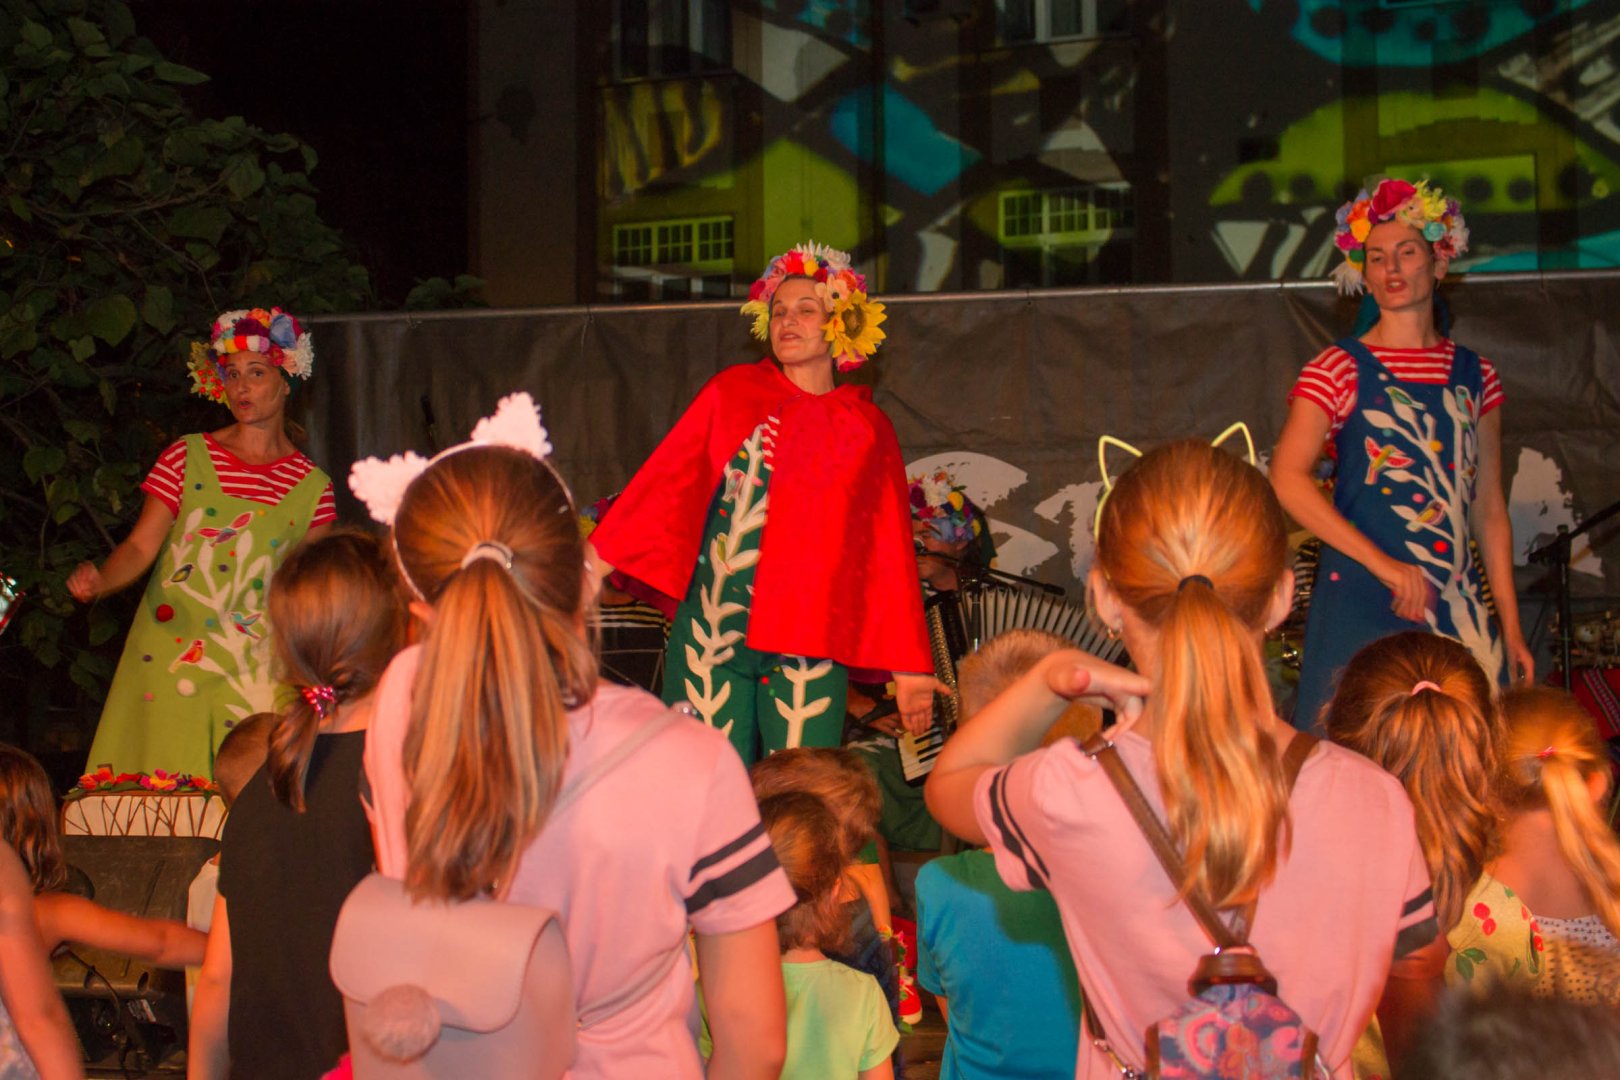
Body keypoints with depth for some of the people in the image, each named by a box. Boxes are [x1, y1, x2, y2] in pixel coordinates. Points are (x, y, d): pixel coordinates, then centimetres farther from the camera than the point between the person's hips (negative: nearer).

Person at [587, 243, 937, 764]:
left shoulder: (868, 429, 9)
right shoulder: (733, 392, 8)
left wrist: (909, 668, 7)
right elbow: (664, 482, 4)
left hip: (809, 640, 1)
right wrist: (592, 569, -3)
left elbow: (890, 548, 8)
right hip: (713, 622, 0)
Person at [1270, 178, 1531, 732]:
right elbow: (1287, 479, -13)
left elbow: (1490, 510, 14)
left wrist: (1510, 628, 9)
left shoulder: (1474, 375, 12)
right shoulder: (1339, 369, 1)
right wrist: (1384, 563, -18)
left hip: (1460, 606, 4)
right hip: (1363, 603, -4)